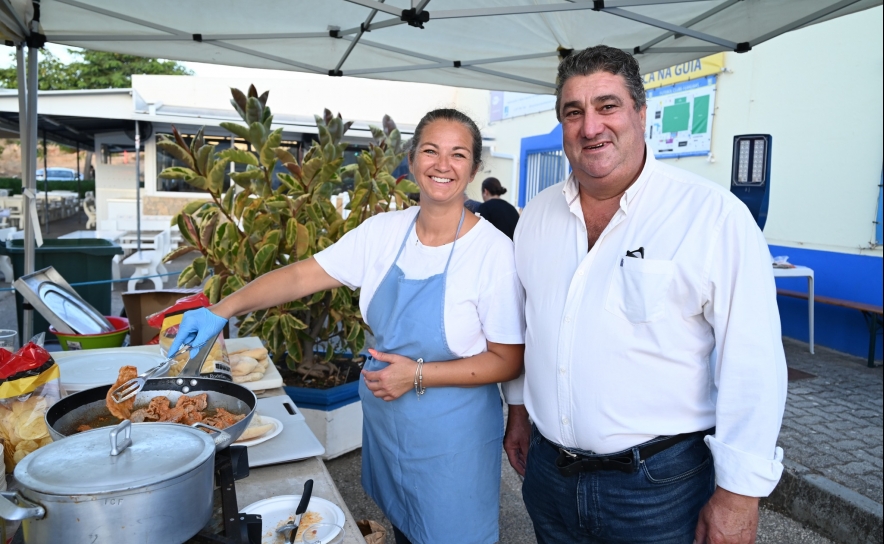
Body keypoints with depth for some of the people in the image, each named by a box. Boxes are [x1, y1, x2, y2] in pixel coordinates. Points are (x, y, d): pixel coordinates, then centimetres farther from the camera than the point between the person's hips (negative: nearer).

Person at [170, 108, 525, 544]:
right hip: (384, 422, 4)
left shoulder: (493, 250, -18)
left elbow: (508, 361, -14)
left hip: (450, 438, -4)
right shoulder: (384, 232, -5)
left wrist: (418, 374, -21)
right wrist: (221, 311, -16)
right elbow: (303, 275, -6)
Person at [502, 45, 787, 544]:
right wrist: (519, 407, 16)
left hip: (660, 484, -4)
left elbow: (751, 364, -16)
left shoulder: (715, 216, -15)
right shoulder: (538, 214, 2)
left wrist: (740, 492, -14)